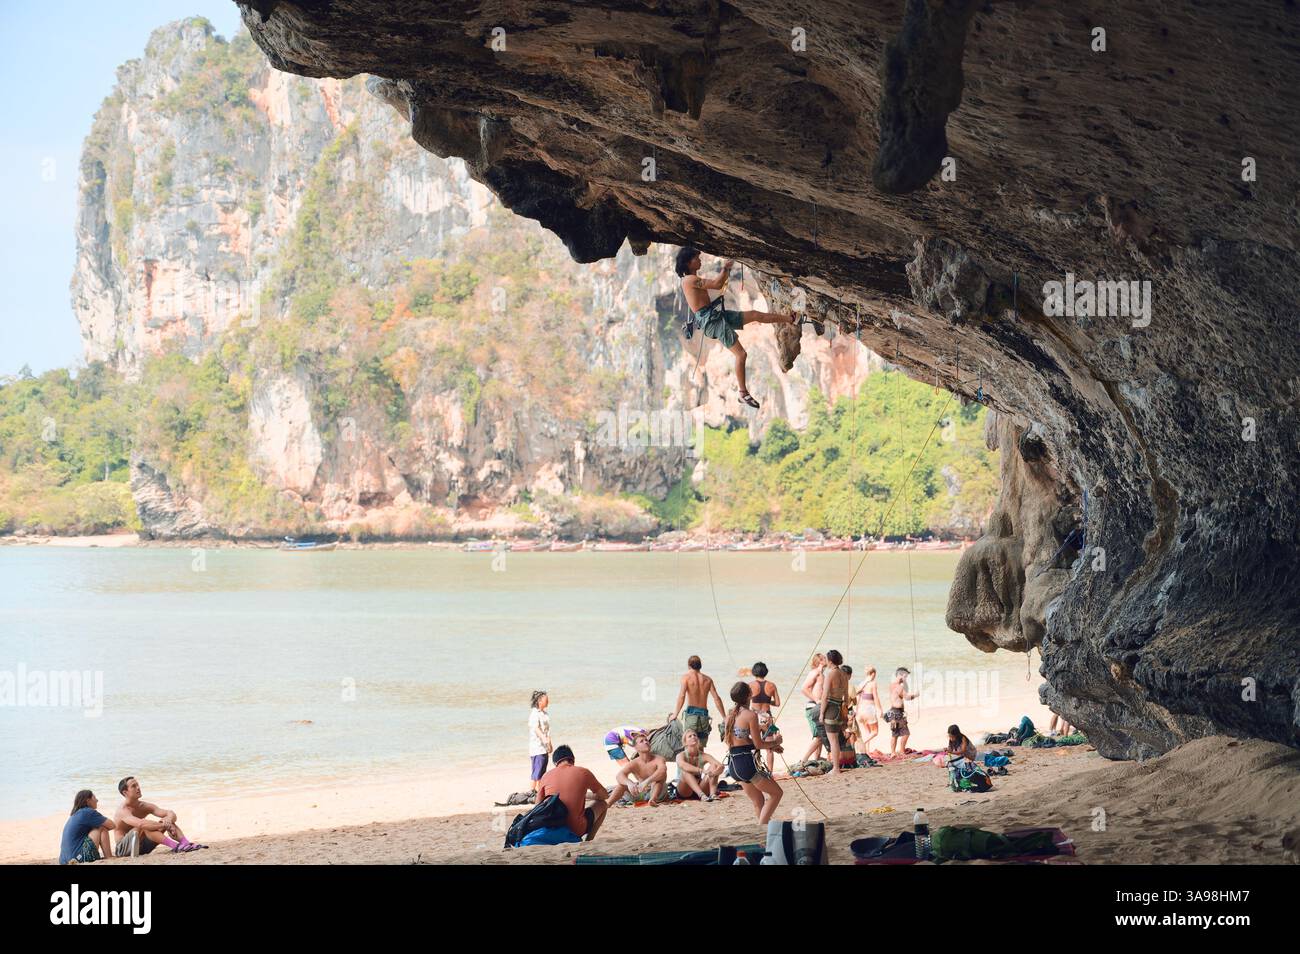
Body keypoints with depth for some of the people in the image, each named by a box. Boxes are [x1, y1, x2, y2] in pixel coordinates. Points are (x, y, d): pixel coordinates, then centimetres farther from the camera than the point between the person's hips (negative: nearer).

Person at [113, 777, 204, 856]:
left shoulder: (144, 806, 4)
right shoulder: (123, 810, -19)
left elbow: (171, 814, -6)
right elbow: (141, 824, -39)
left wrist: (169, 820, -30)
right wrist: (165, 825, -40)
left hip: (142, 846, 7)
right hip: (124, 849, -7)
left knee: (169, 820, -5)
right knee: (145, 827, -34)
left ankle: (187, 844, -29)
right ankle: (175, 846, -46)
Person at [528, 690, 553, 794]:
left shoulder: (544, 713, 16)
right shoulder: (534, 713, -13)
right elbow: (535, 728, -28)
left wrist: (549, 746, 28)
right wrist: (543, 738, -43)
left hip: (544, 748, 9)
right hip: (537, 748, -9)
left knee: (543, 773, 12)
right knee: (537, 771, -10)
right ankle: (533, 791, -8)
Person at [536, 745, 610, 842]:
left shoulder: (546, 776, 5)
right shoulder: (583, 773, 0)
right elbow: (603, 795, 16)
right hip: (576, 830, -2)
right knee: (603, 804, 22)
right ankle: (588, 840, 11)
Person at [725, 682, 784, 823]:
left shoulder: (730, 715, 11)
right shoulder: (751, 715, -13)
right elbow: (758, 744, -12)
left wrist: (770, 745, 20)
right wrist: (774, 742, 8)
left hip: (734, 765, 8)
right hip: (747, 763, -8)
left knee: (758, 801, 18)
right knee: (776, 793, 7)